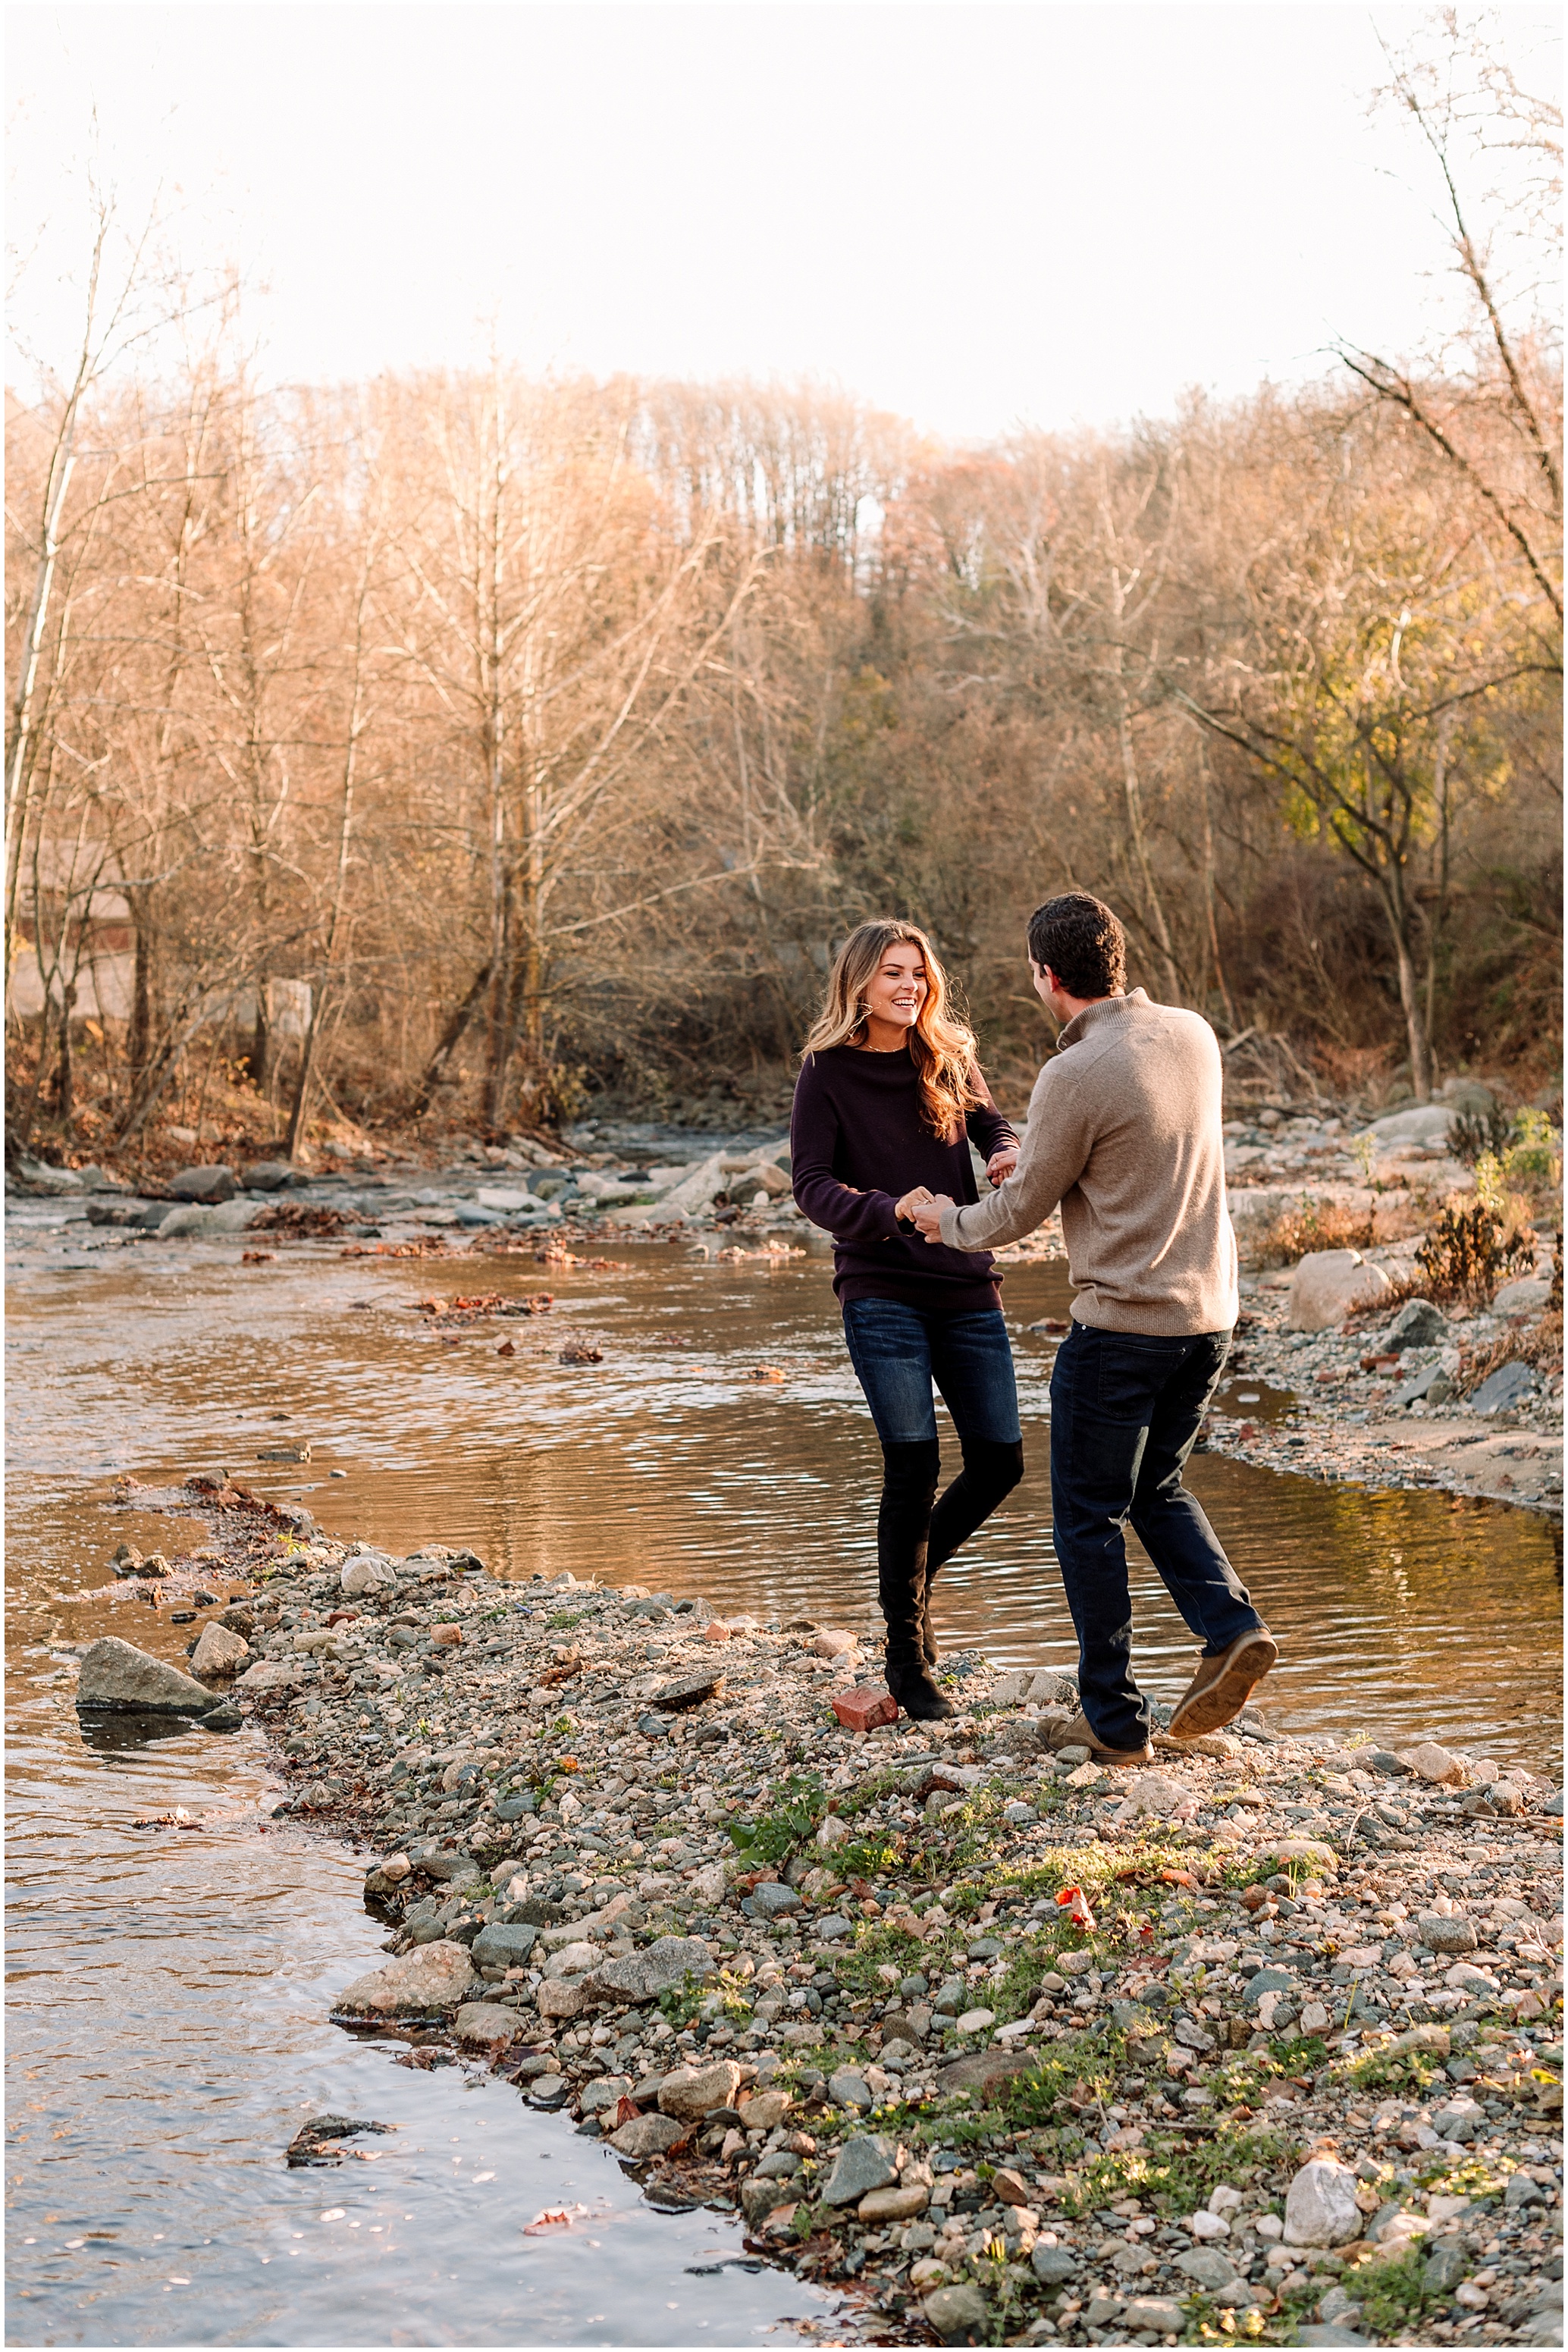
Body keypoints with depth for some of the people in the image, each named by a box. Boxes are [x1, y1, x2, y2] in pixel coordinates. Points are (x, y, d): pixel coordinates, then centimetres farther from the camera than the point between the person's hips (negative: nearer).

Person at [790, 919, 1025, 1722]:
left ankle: (912, 1575, 30)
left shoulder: (950, 1056, 8)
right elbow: (810, 1184, -8)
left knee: (1000, 1459, 3)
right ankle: (906, 1661, 3)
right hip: (882, 1291, -4)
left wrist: (1010, 1153, -14)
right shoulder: (827, 1070, -3)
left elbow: (990, 1125, 11)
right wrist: (891, 1209, -26)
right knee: (913, 1466, -10)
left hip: (967, 1285, 5)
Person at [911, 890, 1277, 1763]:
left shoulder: (1075, 1076, -18)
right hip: (1208, 1315, 7)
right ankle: (1232, 1624, 4)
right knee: (1158, 1488, 24)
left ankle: (1115, 1718, 12)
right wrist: (1032, 1161, 26)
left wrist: (949, 1221, 14)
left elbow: (1020, 1213, -7)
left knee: (1090, 1517, 8)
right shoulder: (1195, 1036, 4)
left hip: (1121, 1324, -7)